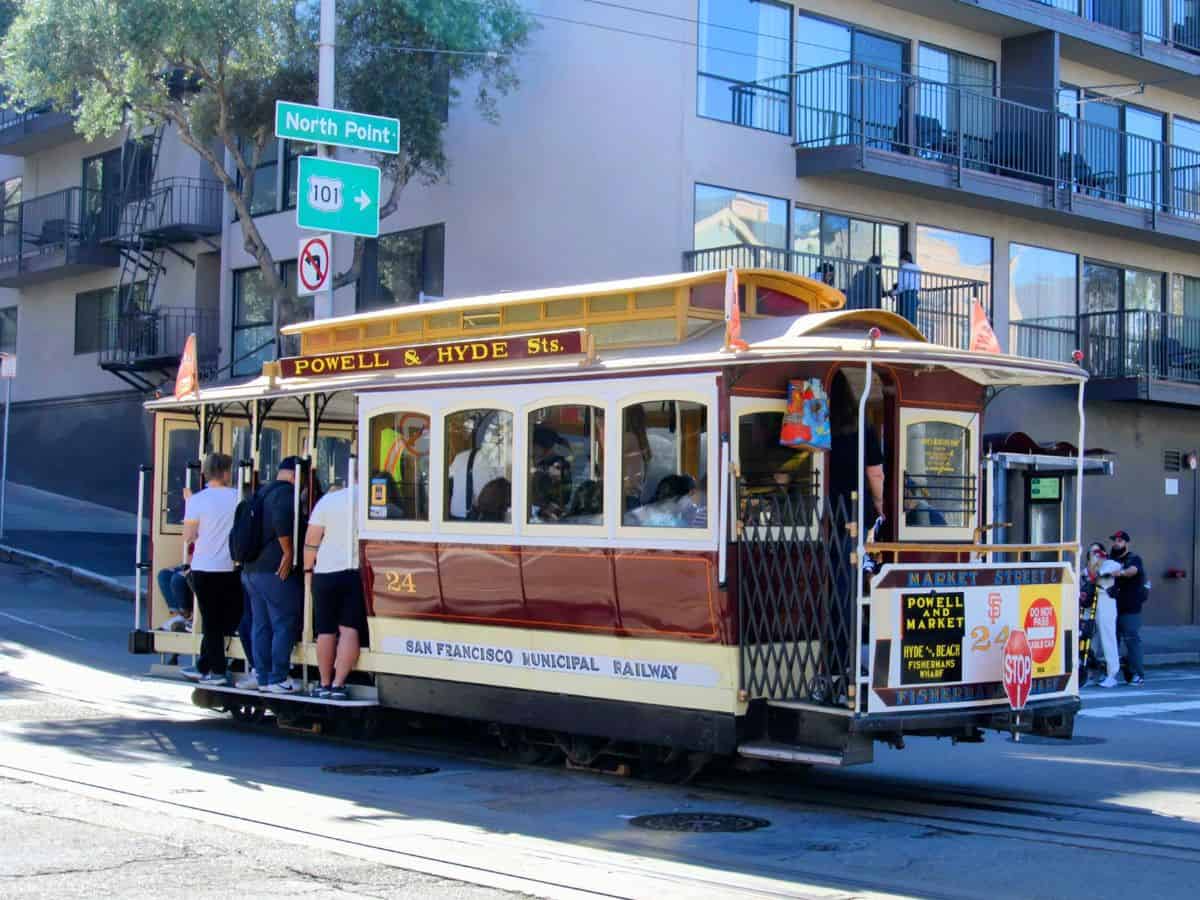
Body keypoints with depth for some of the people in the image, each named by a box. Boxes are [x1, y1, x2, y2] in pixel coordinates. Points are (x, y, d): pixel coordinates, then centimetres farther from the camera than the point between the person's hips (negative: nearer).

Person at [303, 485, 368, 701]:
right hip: (357, 572, -1)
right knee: (349, 629, 0)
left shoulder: (328, 500, 1)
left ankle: (325, 684, 15)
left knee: (326, 630, 9)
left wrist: (308, 569, 10)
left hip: (327, 572, 1)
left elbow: (311, 542, 0)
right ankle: (338, 684, -6)